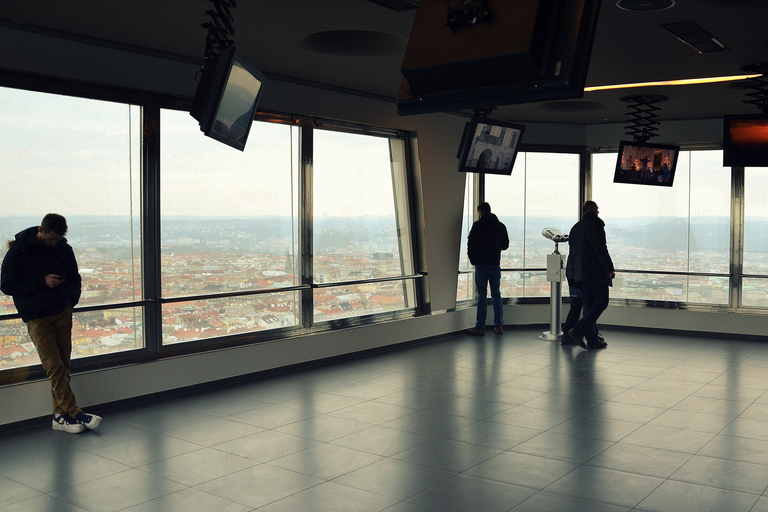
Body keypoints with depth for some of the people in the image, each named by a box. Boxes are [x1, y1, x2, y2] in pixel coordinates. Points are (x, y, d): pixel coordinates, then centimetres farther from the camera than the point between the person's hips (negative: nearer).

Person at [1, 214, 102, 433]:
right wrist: (42, 282, -16)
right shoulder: (18, 251, -6)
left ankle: (61, 415, 10)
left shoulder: (64, 250, 6)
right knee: (55, 367, -11)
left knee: (63, 365, 3)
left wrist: (70, 299, 3)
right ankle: (73, 413, -8)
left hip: (62, 313, 4)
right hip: (37, 318, -4)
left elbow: (75, 279, 19)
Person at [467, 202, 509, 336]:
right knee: (496, 295, 10)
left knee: (482, 296, -2)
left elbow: (471, 244, -6)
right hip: (495, 264, 4)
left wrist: (473, 260, 6)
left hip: (481, 264, -4)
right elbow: (505, 245, 13)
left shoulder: (478, 225, -7)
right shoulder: (501, 226, 6)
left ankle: (480, 327, 0)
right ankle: (499, 326, 11)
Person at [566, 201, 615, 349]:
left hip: (580, 273, 8)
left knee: (589, 304, 9)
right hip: (596, 272, -8)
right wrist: (610, 269, -14)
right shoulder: (596, 223, -6)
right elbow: (601, 248, -15)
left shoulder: (575, 227, 18)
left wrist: (570, 273, 25)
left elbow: (572, 252, 20)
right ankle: (578, 330, -16)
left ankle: (592, 340, 7)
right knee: (601, 302, -5)